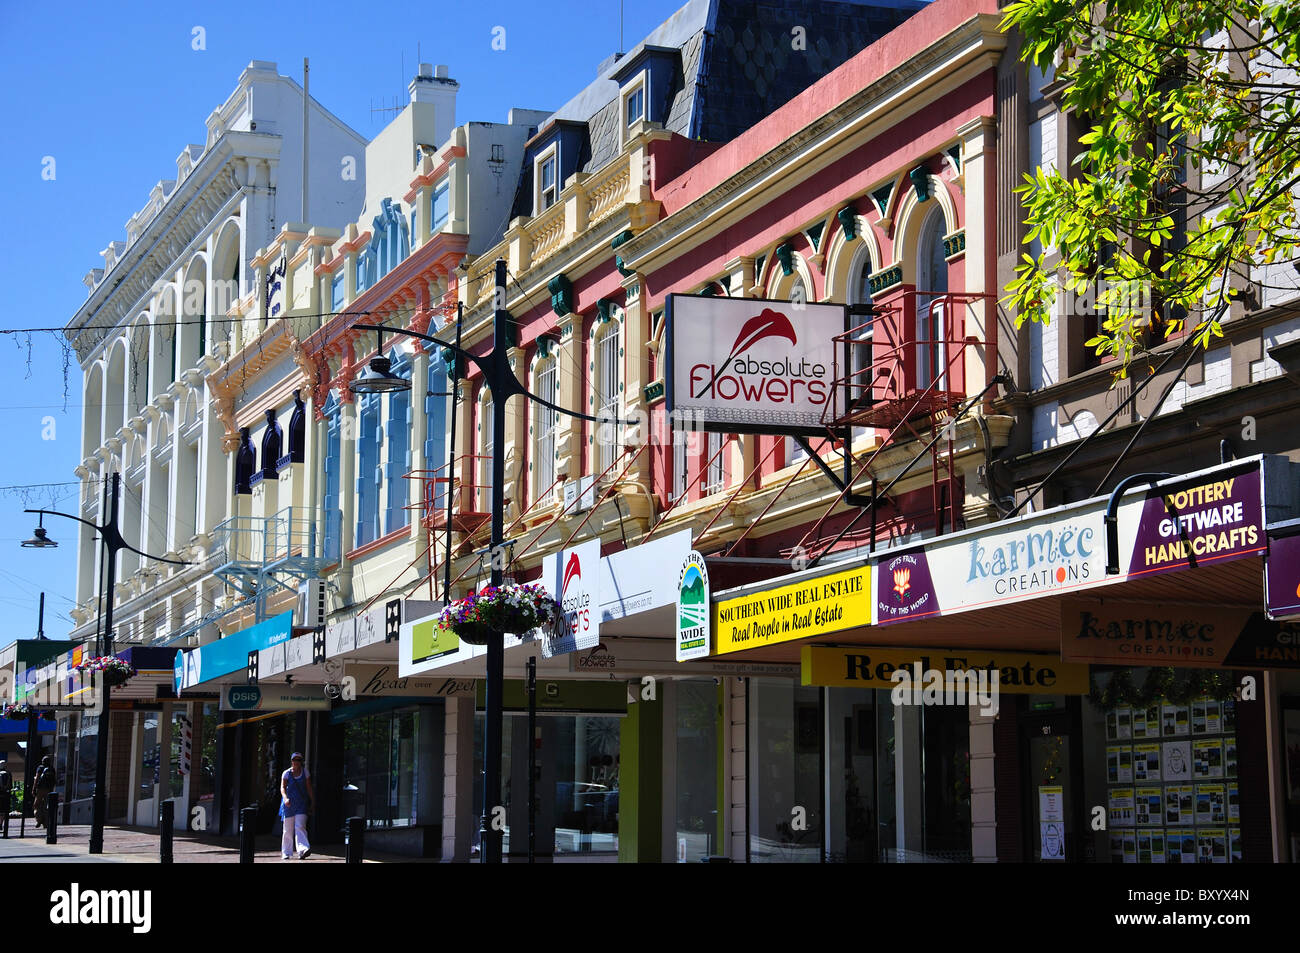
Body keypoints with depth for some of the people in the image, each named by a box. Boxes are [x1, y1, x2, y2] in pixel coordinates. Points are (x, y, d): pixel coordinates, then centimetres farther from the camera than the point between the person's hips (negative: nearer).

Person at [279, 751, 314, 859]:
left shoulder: (305, 772, 5)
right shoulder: (286, 773, 1)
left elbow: (309, 788, 9)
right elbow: (282, 787, -9)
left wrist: (312, 803, 6)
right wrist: (285, 798, -27)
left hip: (301, 804, 0)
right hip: (289, 804, 0)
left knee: (300, 826, -16)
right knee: (288, 829, 7)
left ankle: (302, 850, -28)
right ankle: (286, 853, 18)